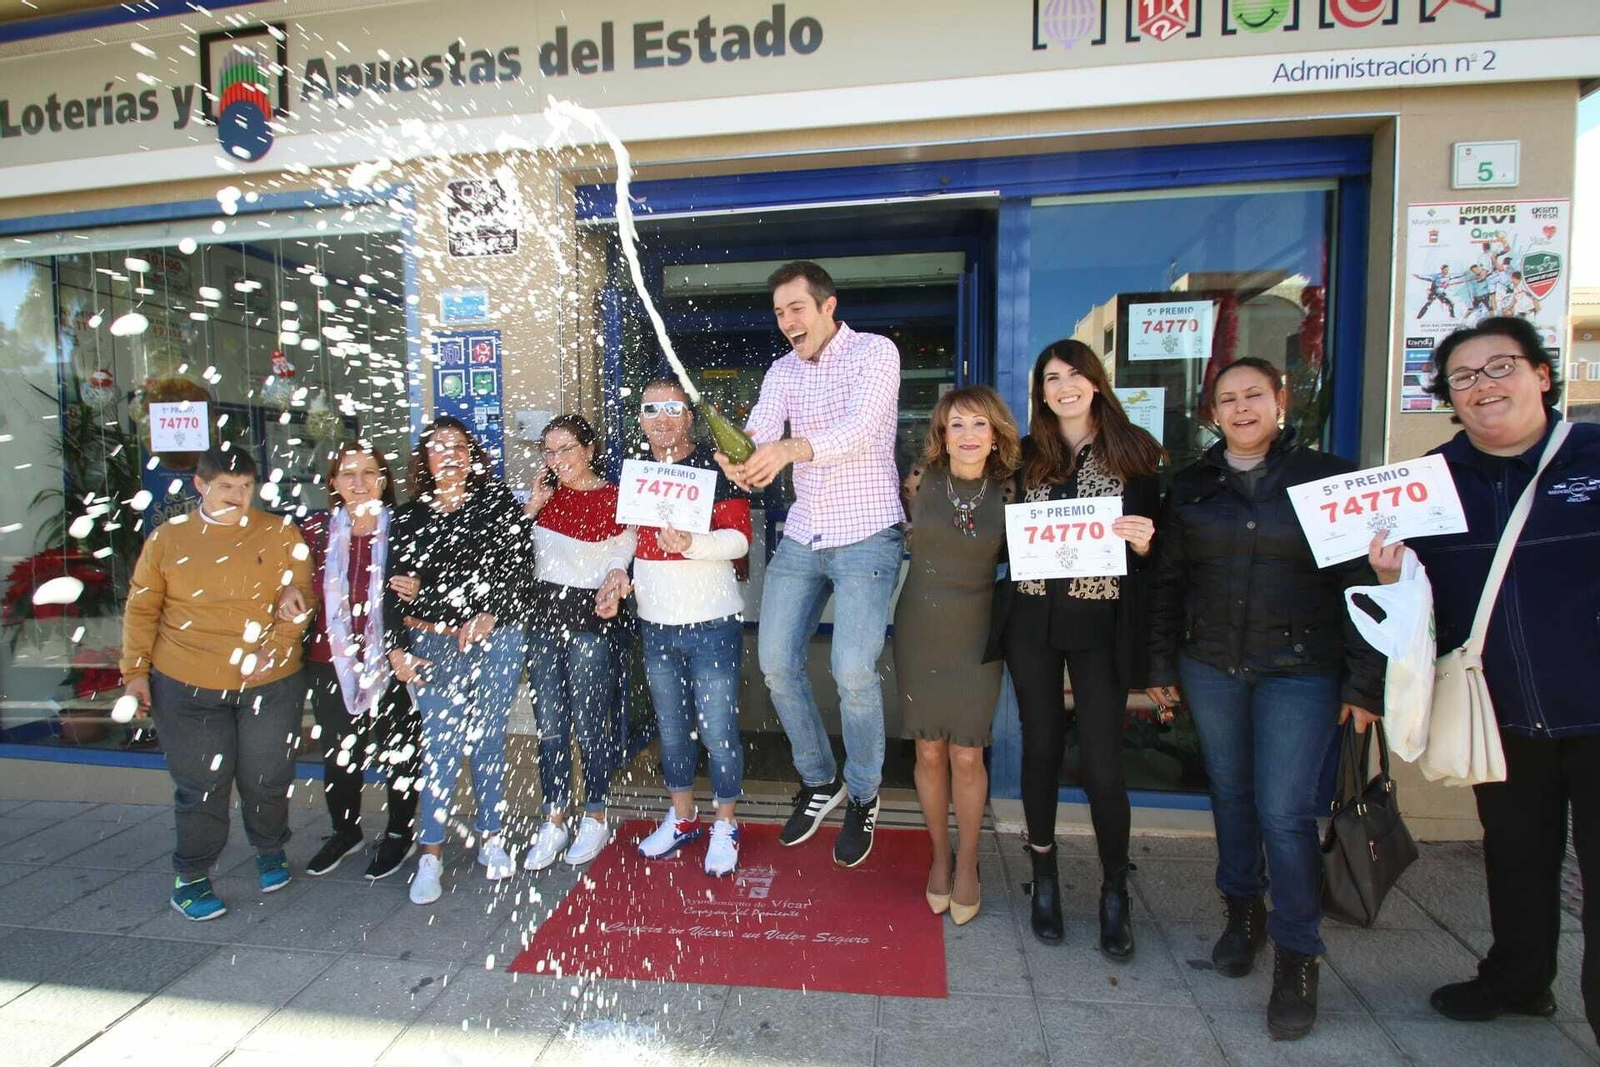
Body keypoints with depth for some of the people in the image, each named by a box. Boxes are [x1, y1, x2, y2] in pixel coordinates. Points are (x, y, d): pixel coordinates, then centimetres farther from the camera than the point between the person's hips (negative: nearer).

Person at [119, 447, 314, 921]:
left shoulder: (281, 534, 0)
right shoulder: (168, 537, 3)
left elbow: (298, 598, -3)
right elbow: (141, 609, 7)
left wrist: (272, 649, -16)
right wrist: (135, 671, 3)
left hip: (270, 683, 0)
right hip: (187, 686, 0)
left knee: (267, 778, 10)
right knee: (201, 785, 8)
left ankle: (270, 850, 37)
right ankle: (191, 877, 28)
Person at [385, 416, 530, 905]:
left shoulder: (499, 502, 3)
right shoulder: (408, 518, 7)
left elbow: (517, 568, -5)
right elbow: (393, 587, 5)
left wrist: (490, 614, -17)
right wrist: (396, 648, -3)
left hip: (495, 641, 0)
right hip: (431, 645, 1)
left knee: (489, 740, 9)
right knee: (440, 746, -1)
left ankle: (490, 837, 24)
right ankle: (430, 854, 11)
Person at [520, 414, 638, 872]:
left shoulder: (612, 498, -2)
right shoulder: (546, 494, 12)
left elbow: (620, 559, -3)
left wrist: (613, 583, -24)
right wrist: (532, 505, 1)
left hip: (590, 619, -5)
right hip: (542, 614, 5)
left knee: (589, 724, 1)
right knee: (549, 725, 8)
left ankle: (596, 817, 20)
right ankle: (553, 822, 20)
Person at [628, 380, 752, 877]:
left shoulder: (714, 468, -8)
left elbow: (739, 537, -16)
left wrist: (690, 544, -32)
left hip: (711, 625, -5)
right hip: (655, 625, 6)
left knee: (717, 731, 0)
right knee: (671, 727, 17)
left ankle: (726, 826, 20)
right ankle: (682, 817, 35)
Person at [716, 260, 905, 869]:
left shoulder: (875, 352, -5)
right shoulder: (783, 370, 11)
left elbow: (859, 430, -22)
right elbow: (759, 434, -5)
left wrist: (790, 447, -41)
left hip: (866, 534, -6)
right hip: (802, 535, 6)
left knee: (853, 671, -13)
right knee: (777, 664, 3)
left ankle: (862, 797, 13)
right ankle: (819, 781, 25)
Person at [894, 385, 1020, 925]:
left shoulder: (1006, 493, -3)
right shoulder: (921, 480, -4)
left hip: (975, 637, 0)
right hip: (919, 632, 0)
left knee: (967, 757, 3)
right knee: (929, 752, 9)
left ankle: (967, 865, 24)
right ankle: (939, 856, 30)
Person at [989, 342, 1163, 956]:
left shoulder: (1136, 452, 2)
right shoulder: (1025, 457, 8)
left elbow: (1161, 542, 4)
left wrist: (1144, 542, -16)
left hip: (1102, 624, -2)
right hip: (1032, 622, 2)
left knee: (1101, 763, -2)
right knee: (1041, 748, 10)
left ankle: (1114, 893, 22)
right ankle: (1044, 879, 29)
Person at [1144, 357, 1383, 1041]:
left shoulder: (1328, 477, -1)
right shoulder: (1191, 486, 6)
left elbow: (1362, 582, -2)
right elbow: (1166, 582, 8)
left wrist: (1364, 682, -5)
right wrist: (1162, 667, 6)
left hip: (1301, 670, -3)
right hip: (1211, 666, 3)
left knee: (1285, 811, -5)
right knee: (1230, 793, 13)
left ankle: (1297, 958, 12)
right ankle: (1242, 912, 34)